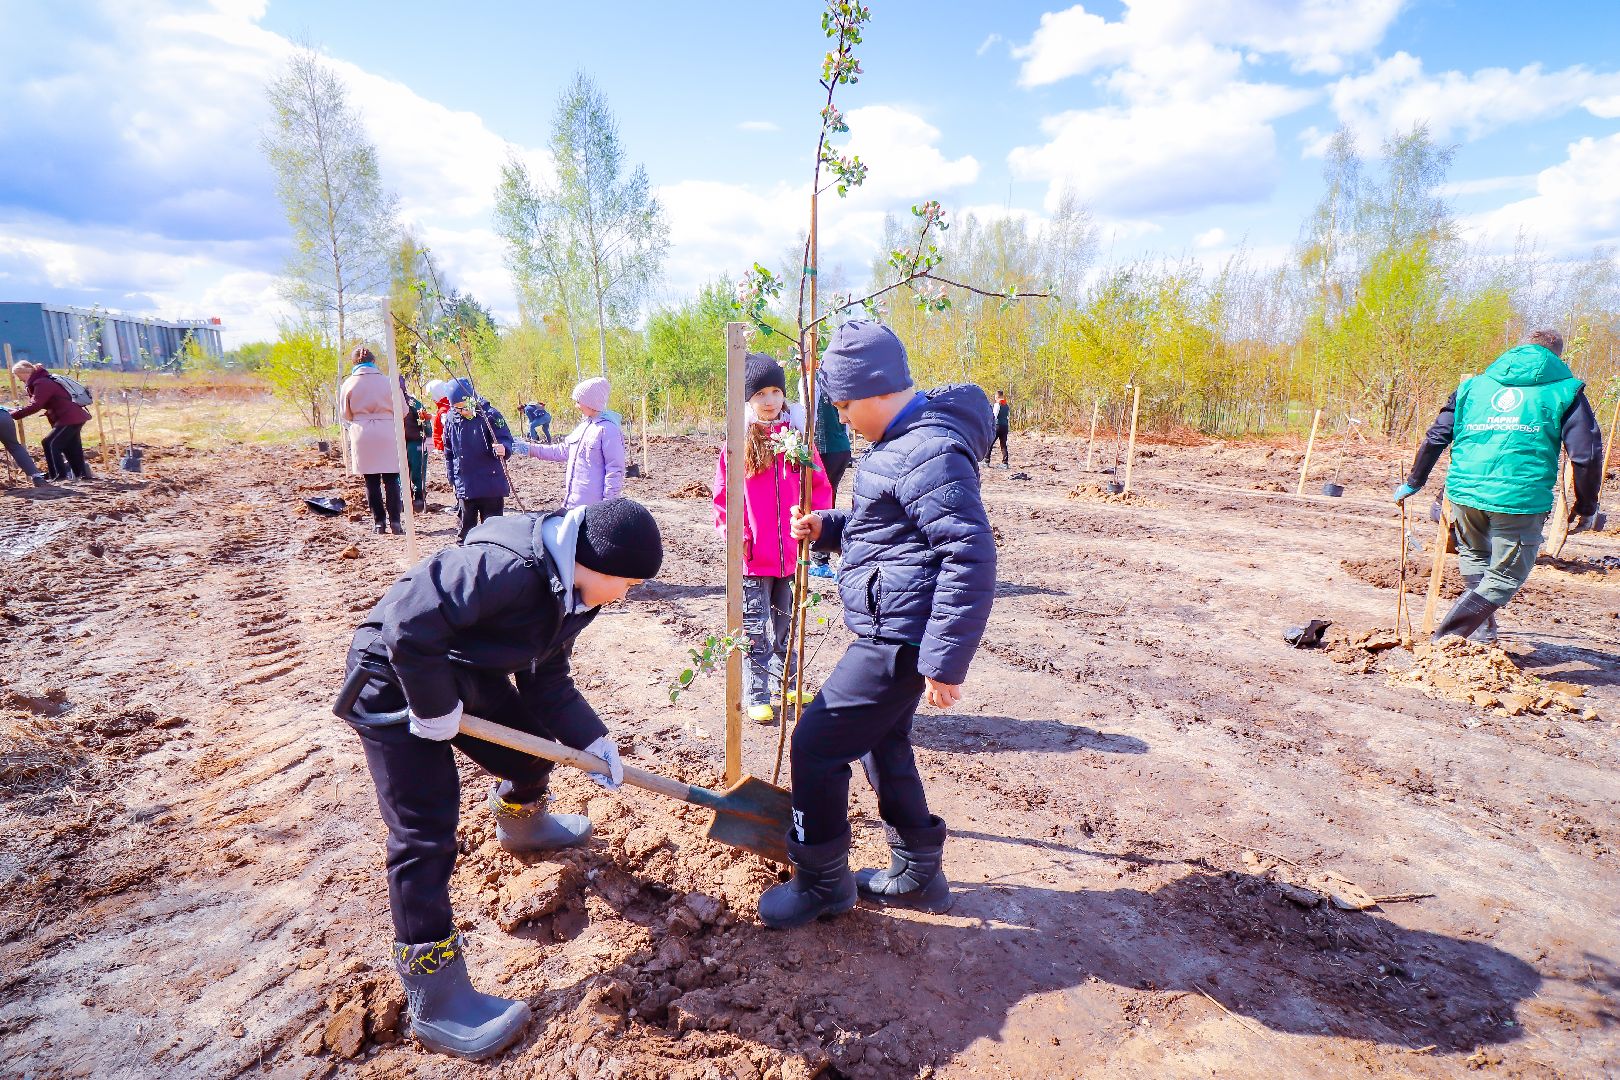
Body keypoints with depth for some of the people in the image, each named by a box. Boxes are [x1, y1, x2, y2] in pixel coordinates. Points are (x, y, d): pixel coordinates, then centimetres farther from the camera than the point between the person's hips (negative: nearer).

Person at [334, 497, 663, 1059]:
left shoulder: (571, 592, -4)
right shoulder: (509, 568, -35)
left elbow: (547, 680, 2)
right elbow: (409, 624, -36)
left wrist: (590, 739, -8)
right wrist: (436, 708, -24)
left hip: (468, 674, 9)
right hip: (398, 681, -9)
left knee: (531, 751, 19)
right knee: (426, 836, -8)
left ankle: (521, 825, 56)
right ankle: (435, 1003, 5)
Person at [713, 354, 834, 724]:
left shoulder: (798, 437, 2)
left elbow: (819, 486, 7)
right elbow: (723, 496, -1)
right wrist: (735, 534, -11)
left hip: (792, 553, 3)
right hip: (753, 556, -3)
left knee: (785, 624, 19)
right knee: (755, 630, 7)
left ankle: (785, 684, 35)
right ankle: (757, 697, 20)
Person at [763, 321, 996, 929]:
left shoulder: (928, 453, -22)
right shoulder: (901, 444, 12)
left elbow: (972, 556, -26)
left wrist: (946, 661, -24)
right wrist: (827, 529, 7)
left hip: (898, 641, -11)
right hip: (898, 634, 11)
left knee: (815, 745, -2)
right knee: (883, 744, 22)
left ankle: (822, 883, 19)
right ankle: (918, 875, 39)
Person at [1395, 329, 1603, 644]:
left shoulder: (1474, 384, 17)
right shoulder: (1565, 390, 9)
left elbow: (1436, 437, 14)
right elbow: (1587, 453, 2)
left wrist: (1414, 482, 23)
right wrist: (1585, 506, 12)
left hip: (1465, 489, 3)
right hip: (1521, 498, -3)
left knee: (1474, 556, 27)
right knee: (1504, 578, 8)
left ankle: (1482, 632, 26)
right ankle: (1444, 639, -3)